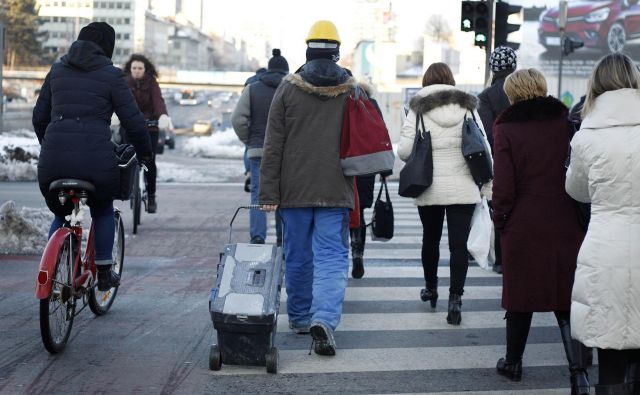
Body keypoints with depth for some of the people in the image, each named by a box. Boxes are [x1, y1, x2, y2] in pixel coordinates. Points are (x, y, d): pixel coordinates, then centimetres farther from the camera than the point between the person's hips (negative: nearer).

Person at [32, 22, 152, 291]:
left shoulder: (58, 70, 16)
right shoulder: (111, 75, 3)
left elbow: (39, 116, 20)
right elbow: (133, 121, 1)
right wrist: (145, 154, 16)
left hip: (53, 160, 3)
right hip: (95, 159, -3)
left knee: (61, 215, 28)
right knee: (103, 210, 26)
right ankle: (104, 273, 26)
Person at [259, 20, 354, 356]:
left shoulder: (288, 88, -1)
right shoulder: (351, 91, 2)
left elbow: (273, 146, -3)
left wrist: (268, 193, -1)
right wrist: (358, 186, 20)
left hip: (295, 189, 1)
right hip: (336, 190, 0)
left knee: (298, 256, 13)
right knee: (331, 256, -2)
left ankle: (299, 317, 25)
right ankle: (324, 319, -19)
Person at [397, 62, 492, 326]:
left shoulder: (418, 110, -1)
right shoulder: (468, 108, 3)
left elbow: (404, 151, -9)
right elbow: (484, 148, 0)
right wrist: (486, 186, 7)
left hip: (429, 189, 0)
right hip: (463, 189, 0)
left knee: (431, 239, 18)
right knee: (459, 244, 0)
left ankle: (431, 289, 34)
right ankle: (455, 299, -10)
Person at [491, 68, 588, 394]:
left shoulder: (507, 129, -9)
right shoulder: (566, 122, -1)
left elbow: (504, 186, -11)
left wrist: (500, 220, 3)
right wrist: (579, 214, 13)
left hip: (523, 226, -2)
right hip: (566, 226, 2)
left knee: (521, 296, 13)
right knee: (566, 299, 8)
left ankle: (513, 363, 26)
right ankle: (578, 369, -5)